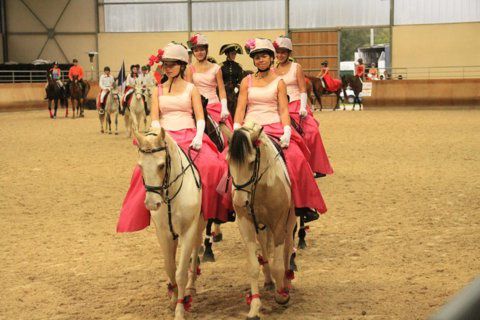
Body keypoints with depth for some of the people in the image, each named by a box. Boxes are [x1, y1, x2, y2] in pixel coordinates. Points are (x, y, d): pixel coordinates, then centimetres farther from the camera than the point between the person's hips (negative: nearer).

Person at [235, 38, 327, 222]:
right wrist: (237, 130, -9)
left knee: (296, 158, -24)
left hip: (275, 127, -1)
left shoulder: (278, 82, 10)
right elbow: (240, 109, 7)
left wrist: (286, 132, -15)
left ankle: (303, 204, -14)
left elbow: (284, 110, 1)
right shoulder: (247, 81, 13)